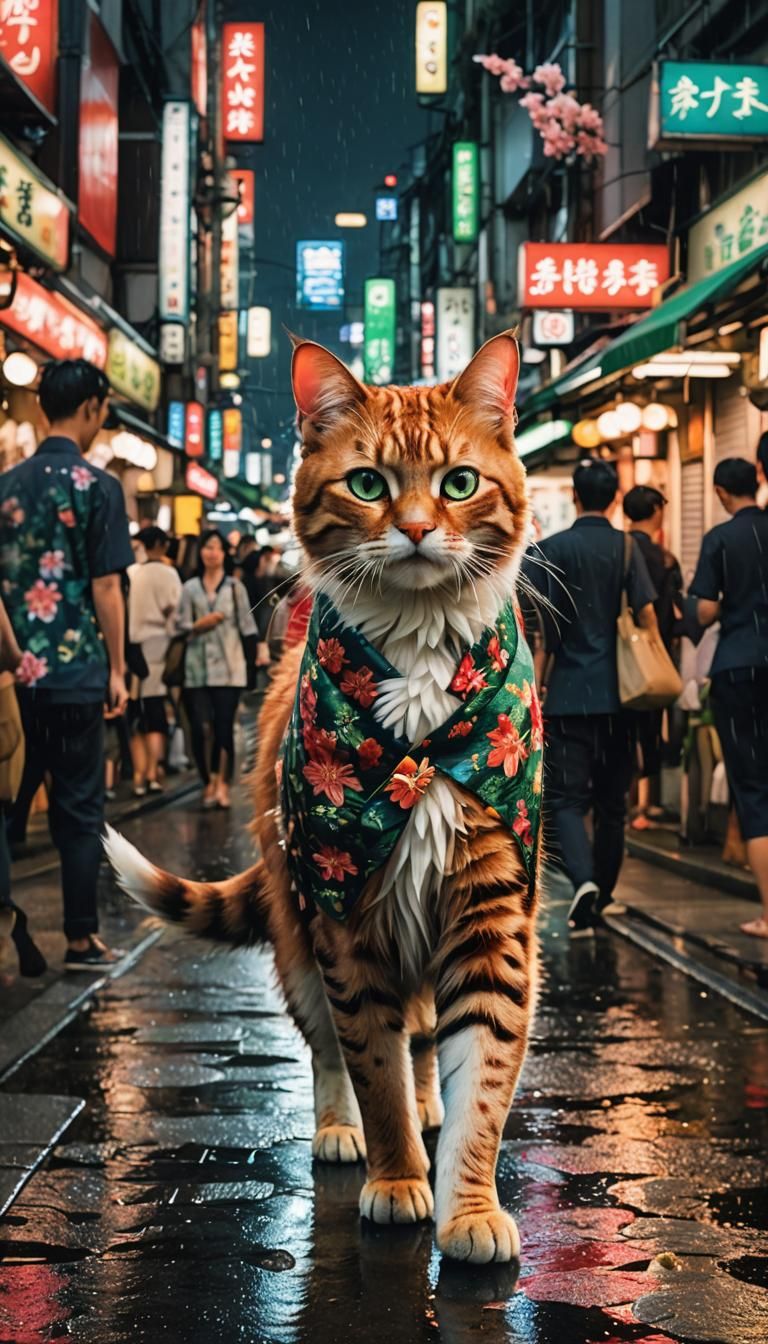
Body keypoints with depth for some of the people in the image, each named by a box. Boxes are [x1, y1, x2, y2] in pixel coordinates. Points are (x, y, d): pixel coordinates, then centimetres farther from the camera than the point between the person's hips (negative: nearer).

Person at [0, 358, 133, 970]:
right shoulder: (97, 485, -7)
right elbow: (106, 585, -9)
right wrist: (117, 667, -2)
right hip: (76, 669, -5)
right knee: (79, 806, 3)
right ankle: (82, 938, 7)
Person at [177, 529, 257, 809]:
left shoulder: (235, 587, 8)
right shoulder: (190, 588, 9)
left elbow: (247, 624, 5)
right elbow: (181, 625, 7)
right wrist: (197, 626, -12)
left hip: (228, 667, -1)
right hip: (197, 667, 1)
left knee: (224, 727, -6)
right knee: (198, 728, -2)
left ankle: (222, 784, -3)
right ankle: (209, 783, 10)